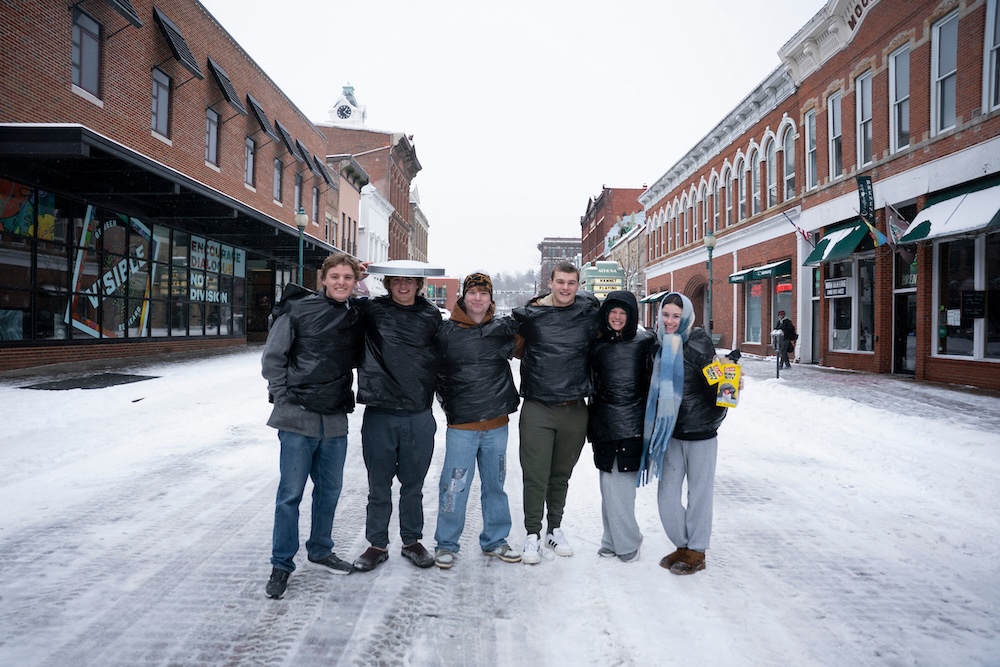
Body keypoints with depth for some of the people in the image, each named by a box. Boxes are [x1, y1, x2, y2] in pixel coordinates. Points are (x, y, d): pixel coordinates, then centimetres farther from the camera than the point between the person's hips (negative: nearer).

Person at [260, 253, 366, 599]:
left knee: (329, 490, 16)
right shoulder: (299, 309, -7)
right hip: (298, 419, -5)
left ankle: (320, 550, 35)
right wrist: (285, 399, -7)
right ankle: (282, 564, 17)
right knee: (290, 493, 2)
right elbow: (272, 358, -4)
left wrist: (343, 396, 8)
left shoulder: (358, 316, 6)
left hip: (335, 421, 5)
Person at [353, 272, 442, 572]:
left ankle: (412, 541, 32)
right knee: (379, 486, 12)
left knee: (413, 485, 15)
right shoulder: (372, 310, 1)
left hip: (419, 417, 1)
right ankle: (377, 545, 29)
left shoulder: (431, 316, 4)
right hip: (379, 414, 0)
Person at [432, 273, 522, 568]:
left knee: (495, 485, 14)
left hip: (497, 424, 3)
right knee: (454, 487, 0)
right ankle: (446, 544, 17)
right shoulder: (445, 331, -3)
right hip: (461, 425, -2)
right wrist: (448, 402, 4)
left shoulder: (505, 328, 2)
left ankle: (495, 540, 29)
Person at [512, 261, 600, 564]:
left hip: (574, 410, 2)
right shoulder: (530, 314, -2)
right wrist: (542, 361, 0)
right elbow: (515, 349, 11)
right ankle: (532, 534, 14)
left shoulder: (589, 312, 3)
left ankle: (555, 528, 31)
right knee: (535, 476, -1)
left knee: (561, 474, 15)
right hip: (537, 408, -2)